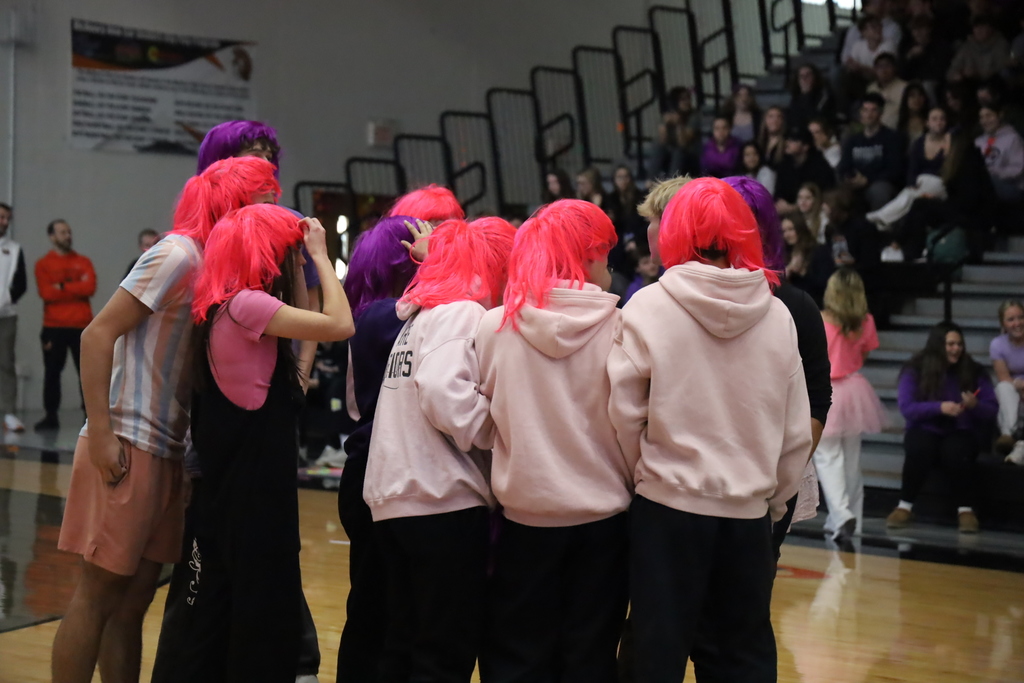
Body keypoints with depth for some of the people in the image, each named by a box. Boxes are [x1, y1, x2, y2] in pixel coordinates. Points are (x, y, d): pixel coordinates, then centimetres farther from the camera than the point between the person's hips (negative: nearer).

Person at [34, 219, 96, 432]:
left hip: (82, 326, 1)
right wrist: (76, 287, -7)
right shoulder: (43, 264, 5)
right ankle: (51, 417, 10)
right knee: (52, 373, 3)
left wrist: (62, 287, -8)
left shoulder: (83, 261, 11)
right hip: (54, 327, -1)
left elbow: (90, 288, -5)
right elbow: (47, 293, -9)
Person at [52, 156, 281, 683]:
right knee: (98, 596, -2)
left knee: (134, 600, 11)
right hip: (128, 446, -8)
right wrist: (99, 433, -18)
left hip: (166, 452, 8)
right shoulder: (179, 254, -10)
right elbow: (98, 334, -15)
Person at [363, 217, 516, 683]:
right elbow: (444, 396, -24)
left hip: (394, 496, 9)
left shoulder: (420, 315, 19)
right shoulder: (462, 313, -9)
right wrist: (496, 430, -12)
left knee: (405, 644, 15)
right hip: (443, 499, -9)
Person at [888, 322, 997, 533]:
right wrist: (939, 407, -26)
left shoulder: (974, 371, 3)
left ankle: (966, 509, -19)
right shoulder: (915, 370, -1)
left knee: (955, 451, -35)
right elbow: (907, 407, -12)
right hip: (926, 430, 0)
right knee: (919, 448, -35)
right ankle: (905, 506, -20)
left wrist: (975, 405, -22)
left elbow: (992, 410, 1)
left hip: (961, 432, 1)